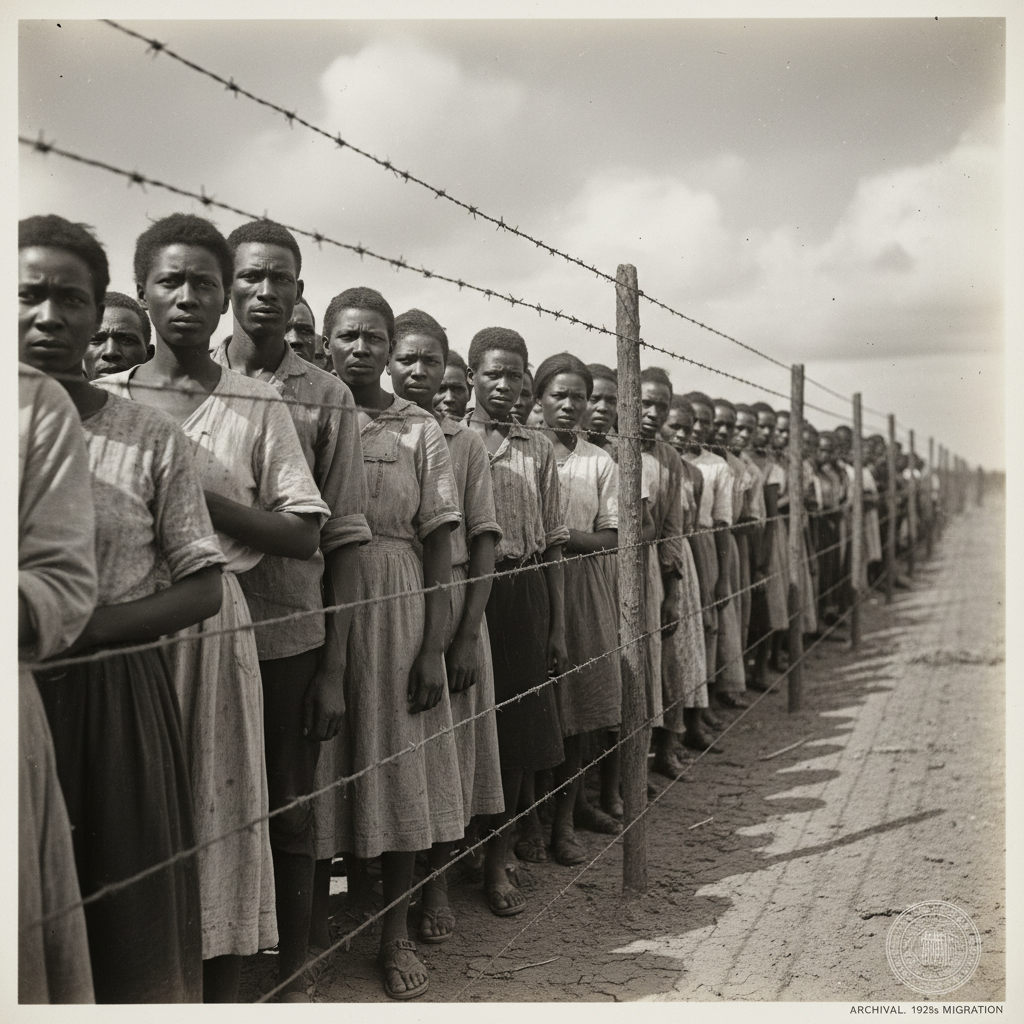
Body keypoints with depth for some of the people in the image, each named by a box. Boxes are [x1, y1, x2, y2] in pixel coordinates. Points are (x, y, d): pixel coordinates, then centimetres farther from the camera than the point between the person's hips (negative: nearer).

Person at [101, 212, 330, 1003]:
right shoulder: (102, 398, 7)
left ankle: (220, 992, 19)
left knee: (219, 818, 5)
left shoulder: (259, 407, 4)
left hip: (215, 631, -1)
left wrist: (202, 495, -12)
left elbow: (304, 536, -2)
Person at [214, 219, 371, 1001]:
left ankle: (291, 977, 26)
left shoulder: (327, 397, 2)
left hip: (294, 641, 0)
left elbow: (344, 540, 1)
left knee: (290, 816, 10)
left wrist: (335, 669, -2)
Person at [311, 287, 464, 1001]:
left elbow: (439, 543, 2)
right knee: (320, 770, 6)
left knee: (400, 765, 4)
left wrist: (434, 646, -6)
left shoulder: (420, 430, 5)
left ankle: (397, 932, 18)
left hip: (399, 609, 0)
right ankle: (313, 926, 23)